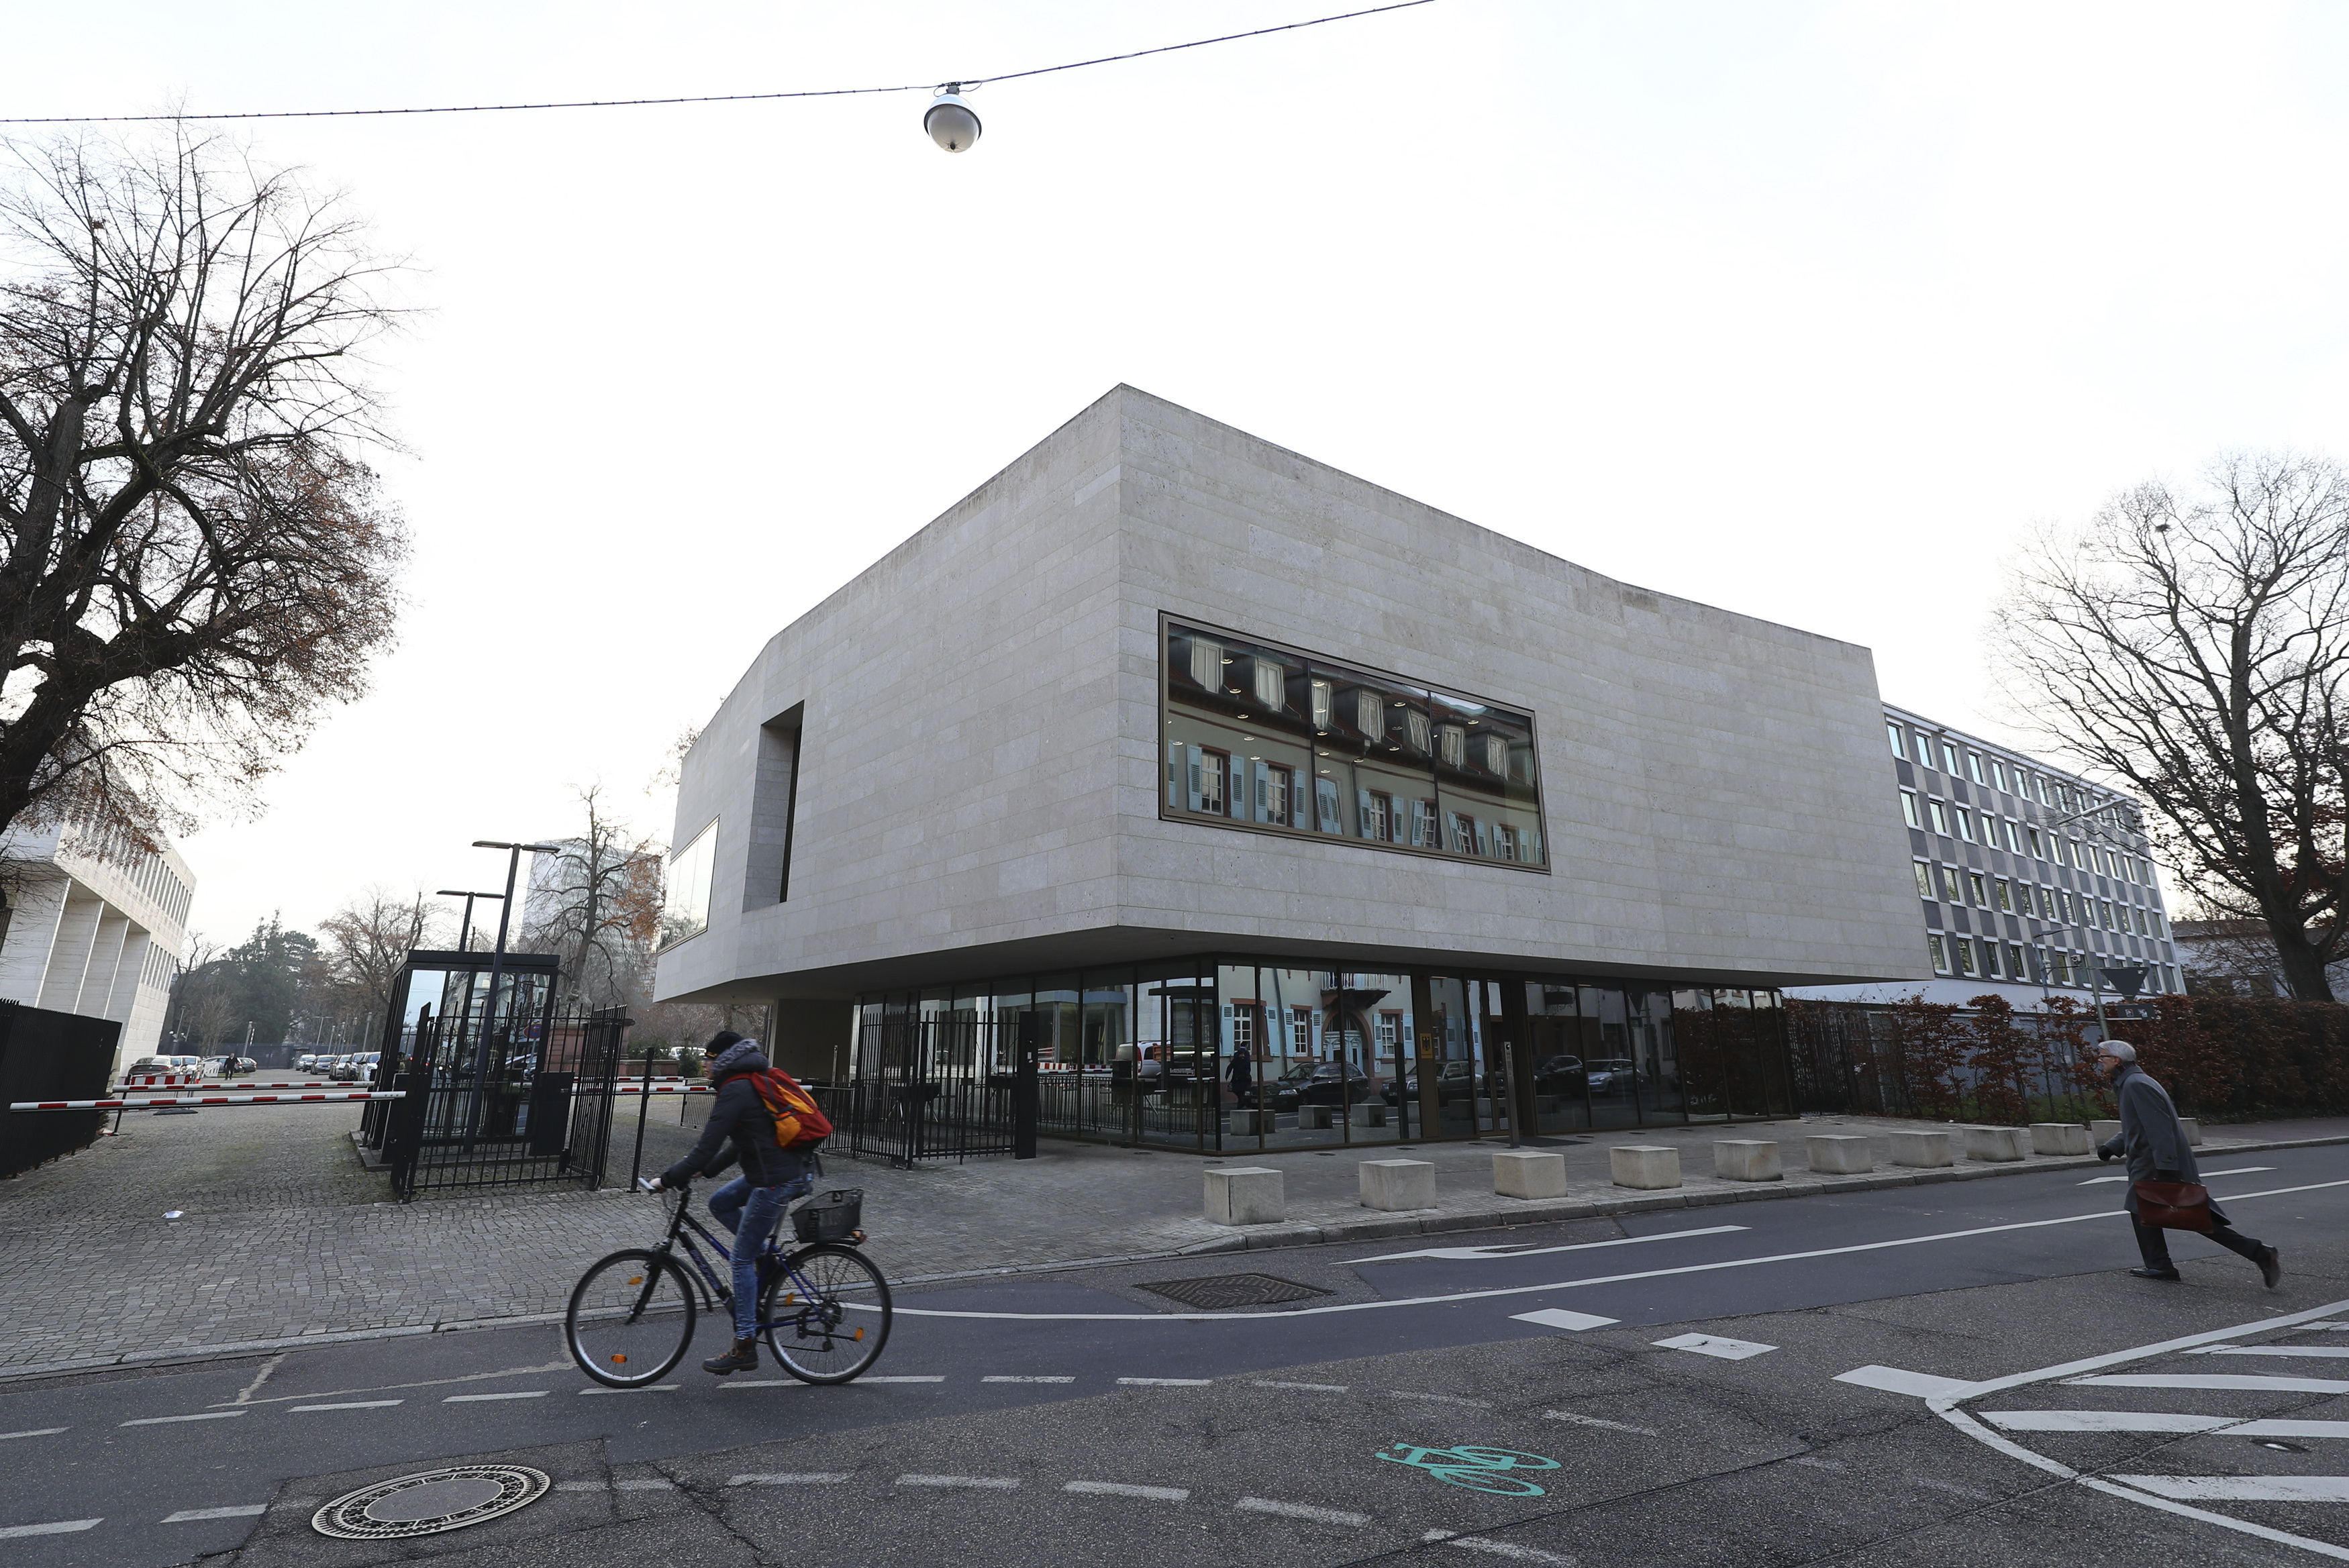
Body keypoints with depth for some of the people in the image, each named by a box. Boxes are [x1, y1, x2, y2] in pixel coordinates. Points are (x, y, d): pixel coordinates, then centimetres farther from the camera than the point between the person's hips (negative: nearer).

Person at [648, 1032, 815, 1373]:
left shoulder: (734, 1091, -12)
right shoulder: (754, 1083, 17)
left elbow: (707, 1146, -16)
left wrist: (668, 1179, -5)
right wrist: (706, 1171, 25)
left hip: (776, 1180, -9)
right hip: (790, 1170, 9)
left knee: (741, 1260, 1)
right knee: (719, 1203, 22)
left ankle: (745, 1348, 7)